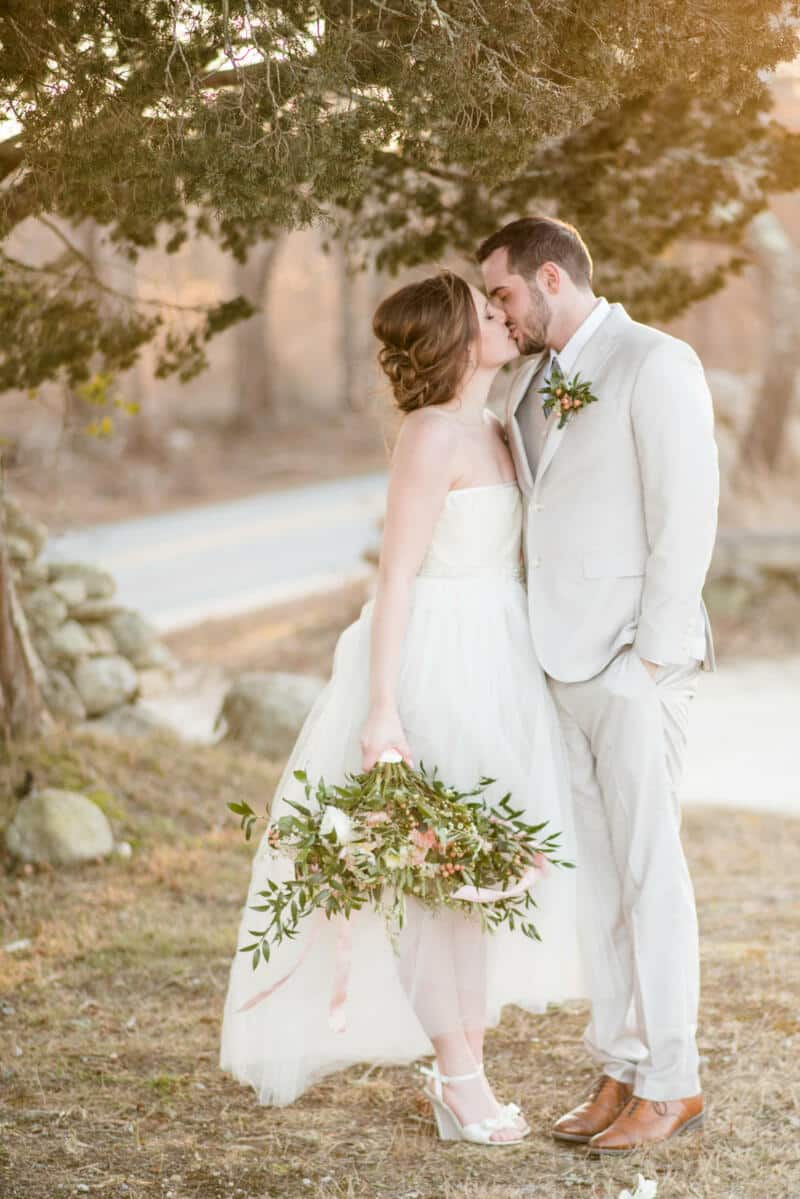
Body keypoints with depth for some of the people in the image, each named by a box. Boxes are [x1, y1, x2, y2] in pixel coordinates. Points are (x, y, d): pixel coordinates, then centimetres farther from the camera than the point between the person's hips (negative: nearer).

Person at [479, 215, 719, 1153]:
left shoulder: (656, 364, -9)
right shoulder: (529, 383, 15)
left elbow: (687, 514, -14)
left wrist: (651, 655, -16)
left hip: (632, 659, -7)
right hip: (560, 658, 7)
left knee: (648, 868, -3)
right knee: (596, 870, 9)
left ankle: (670, 1084, 6)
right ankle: (621, 1069, 16)